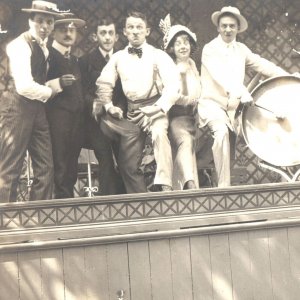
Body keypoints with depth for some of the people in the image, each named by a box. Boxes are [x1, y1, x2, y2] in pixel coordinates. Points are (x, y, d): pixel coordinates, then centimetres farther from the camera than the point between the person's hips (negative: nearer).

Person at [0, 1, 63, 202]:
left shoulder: (43, 45, 14)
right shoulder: (20, 45, -13)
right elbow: (24, 86, -23)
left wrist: (54, 83, 2)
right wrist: (49, 91, -7)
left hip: (37, 108, 9)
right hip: (18, 108, -9)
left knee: (46, 168, 7)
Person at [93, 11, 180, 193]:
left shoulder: (158, 55, -2)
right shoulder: (118, 57, 10)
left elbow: (173, 86, -12)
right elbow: (104, 84, 11)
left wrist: (156, 110, -23)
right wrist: (108, 105, -7)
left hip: (155, 108, -4)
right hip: (132, 112, 4)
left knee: (159, 133, -36)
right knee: (127, 163, 2)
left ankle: (165, 187, -39)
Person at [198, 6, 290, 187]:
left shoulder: (241, 49, 12)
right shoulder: (210, 49, -7)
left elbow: (262, 65, 2)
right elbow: (221, 74, -25)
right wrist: (242, 92, -40)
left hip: (235, 106, 6)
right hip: (213, 103, -6)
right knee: (222, 132, -30)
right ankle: (223, 186, -25)